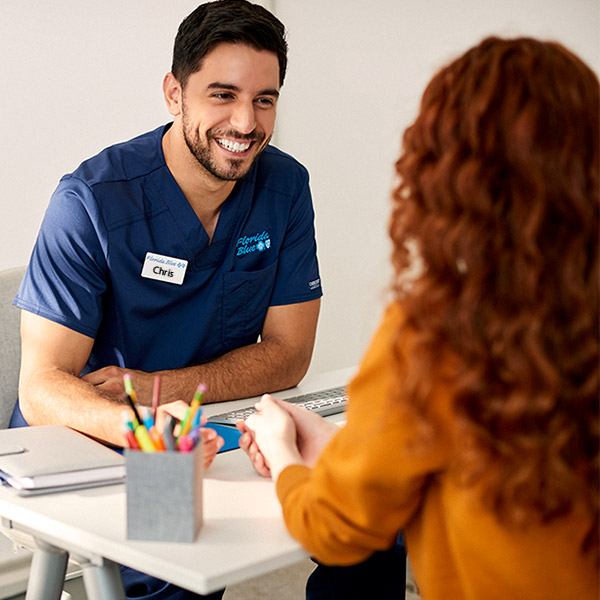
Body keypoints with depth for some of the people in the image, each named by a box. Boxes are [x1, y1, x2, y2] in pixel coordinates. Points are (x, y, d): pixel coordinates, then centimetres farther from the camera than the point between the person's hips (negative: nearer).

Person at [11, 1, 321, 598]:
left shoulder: (285, 187, -3)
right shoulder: (92, 201, -17)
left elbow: (288, 353, -2)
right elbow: (42, 386, -22)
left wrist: (154, 387, -18)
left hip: (217, 436, 4)